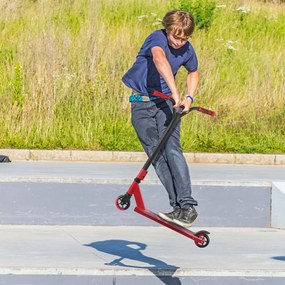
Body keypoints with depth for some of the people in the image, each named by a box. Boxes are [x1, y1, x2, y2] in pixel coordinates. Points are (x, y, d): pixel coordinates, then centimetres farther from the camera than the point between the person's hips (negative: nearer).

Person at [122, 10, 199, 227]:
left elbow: (194, 72, 23)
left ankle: (188, 206, -24)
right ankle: (178, 205, -5)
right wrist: (175, 92, -48)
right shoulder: (157, 38, -17)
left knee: (172, 150, -19)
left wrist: (189, 98, 7)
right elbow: (159, 59, -40)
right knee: (156, 155, -8)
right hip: (141, 104, -2)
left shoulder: (187, 50, -1)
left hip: (166, 103, 2)